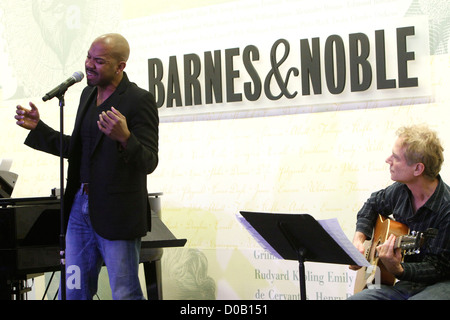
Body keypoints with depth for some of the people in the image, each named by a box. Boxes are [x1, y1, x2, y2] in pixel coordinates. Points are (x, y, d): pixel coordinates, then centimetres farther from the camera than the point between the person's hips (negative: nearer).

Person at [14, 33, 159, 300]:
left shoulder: (140, 101, -12)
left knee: (125, 294, 0)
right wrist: (38, 127, 15)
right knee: (73, 292, 11)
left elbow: (149, 163, -17)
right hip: (81, 206, 7)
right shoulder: (89, 94, 13)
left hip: (117, 215, -7)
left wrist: (124, 137, -35)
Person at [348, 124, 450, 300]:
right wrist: (359, 237, 10)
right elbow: (374, 203, 26)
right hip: (407, 285, 6)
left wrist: (398, 270, -33)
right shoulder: (400, 190, 2)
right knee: (355, 298, -16)